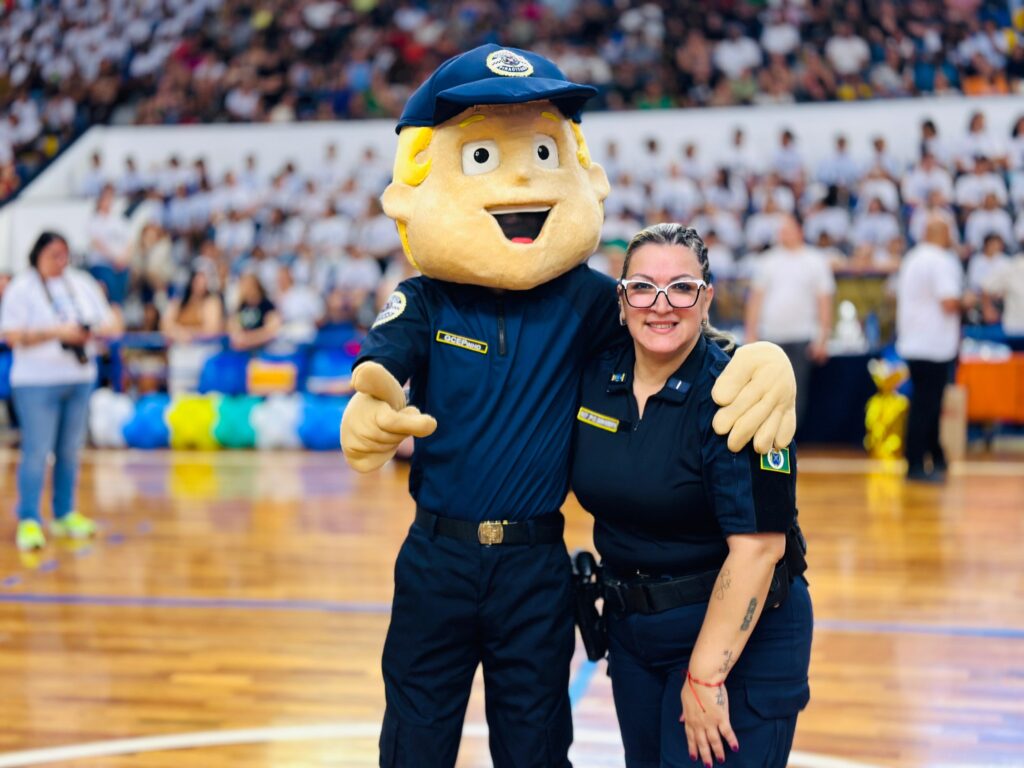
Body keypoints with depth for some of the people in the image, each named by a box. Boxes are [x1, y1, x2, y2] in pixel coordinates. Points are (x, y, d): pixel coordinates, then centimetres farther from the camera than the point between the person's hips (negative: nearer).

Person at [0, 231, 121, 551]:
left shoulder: (83, 284, 9)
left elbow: (112, 324, 11)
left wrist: (95, 330, -12)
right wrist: (58, 332, -19)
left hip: (80, 378, 5)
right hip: (37, 383, -5)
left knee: (70, 450, 10)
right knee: (36, 451, -6)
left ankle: (65, 514, 22)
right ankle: (28, 521, 1)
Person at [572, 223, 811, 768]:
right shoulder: (596, 376, -1)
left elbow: (757, 545, -24)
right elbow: (593, 484, 16)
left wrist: (706, 676, -23)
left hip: (739, 632, -6)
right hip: (632, 628, 6)